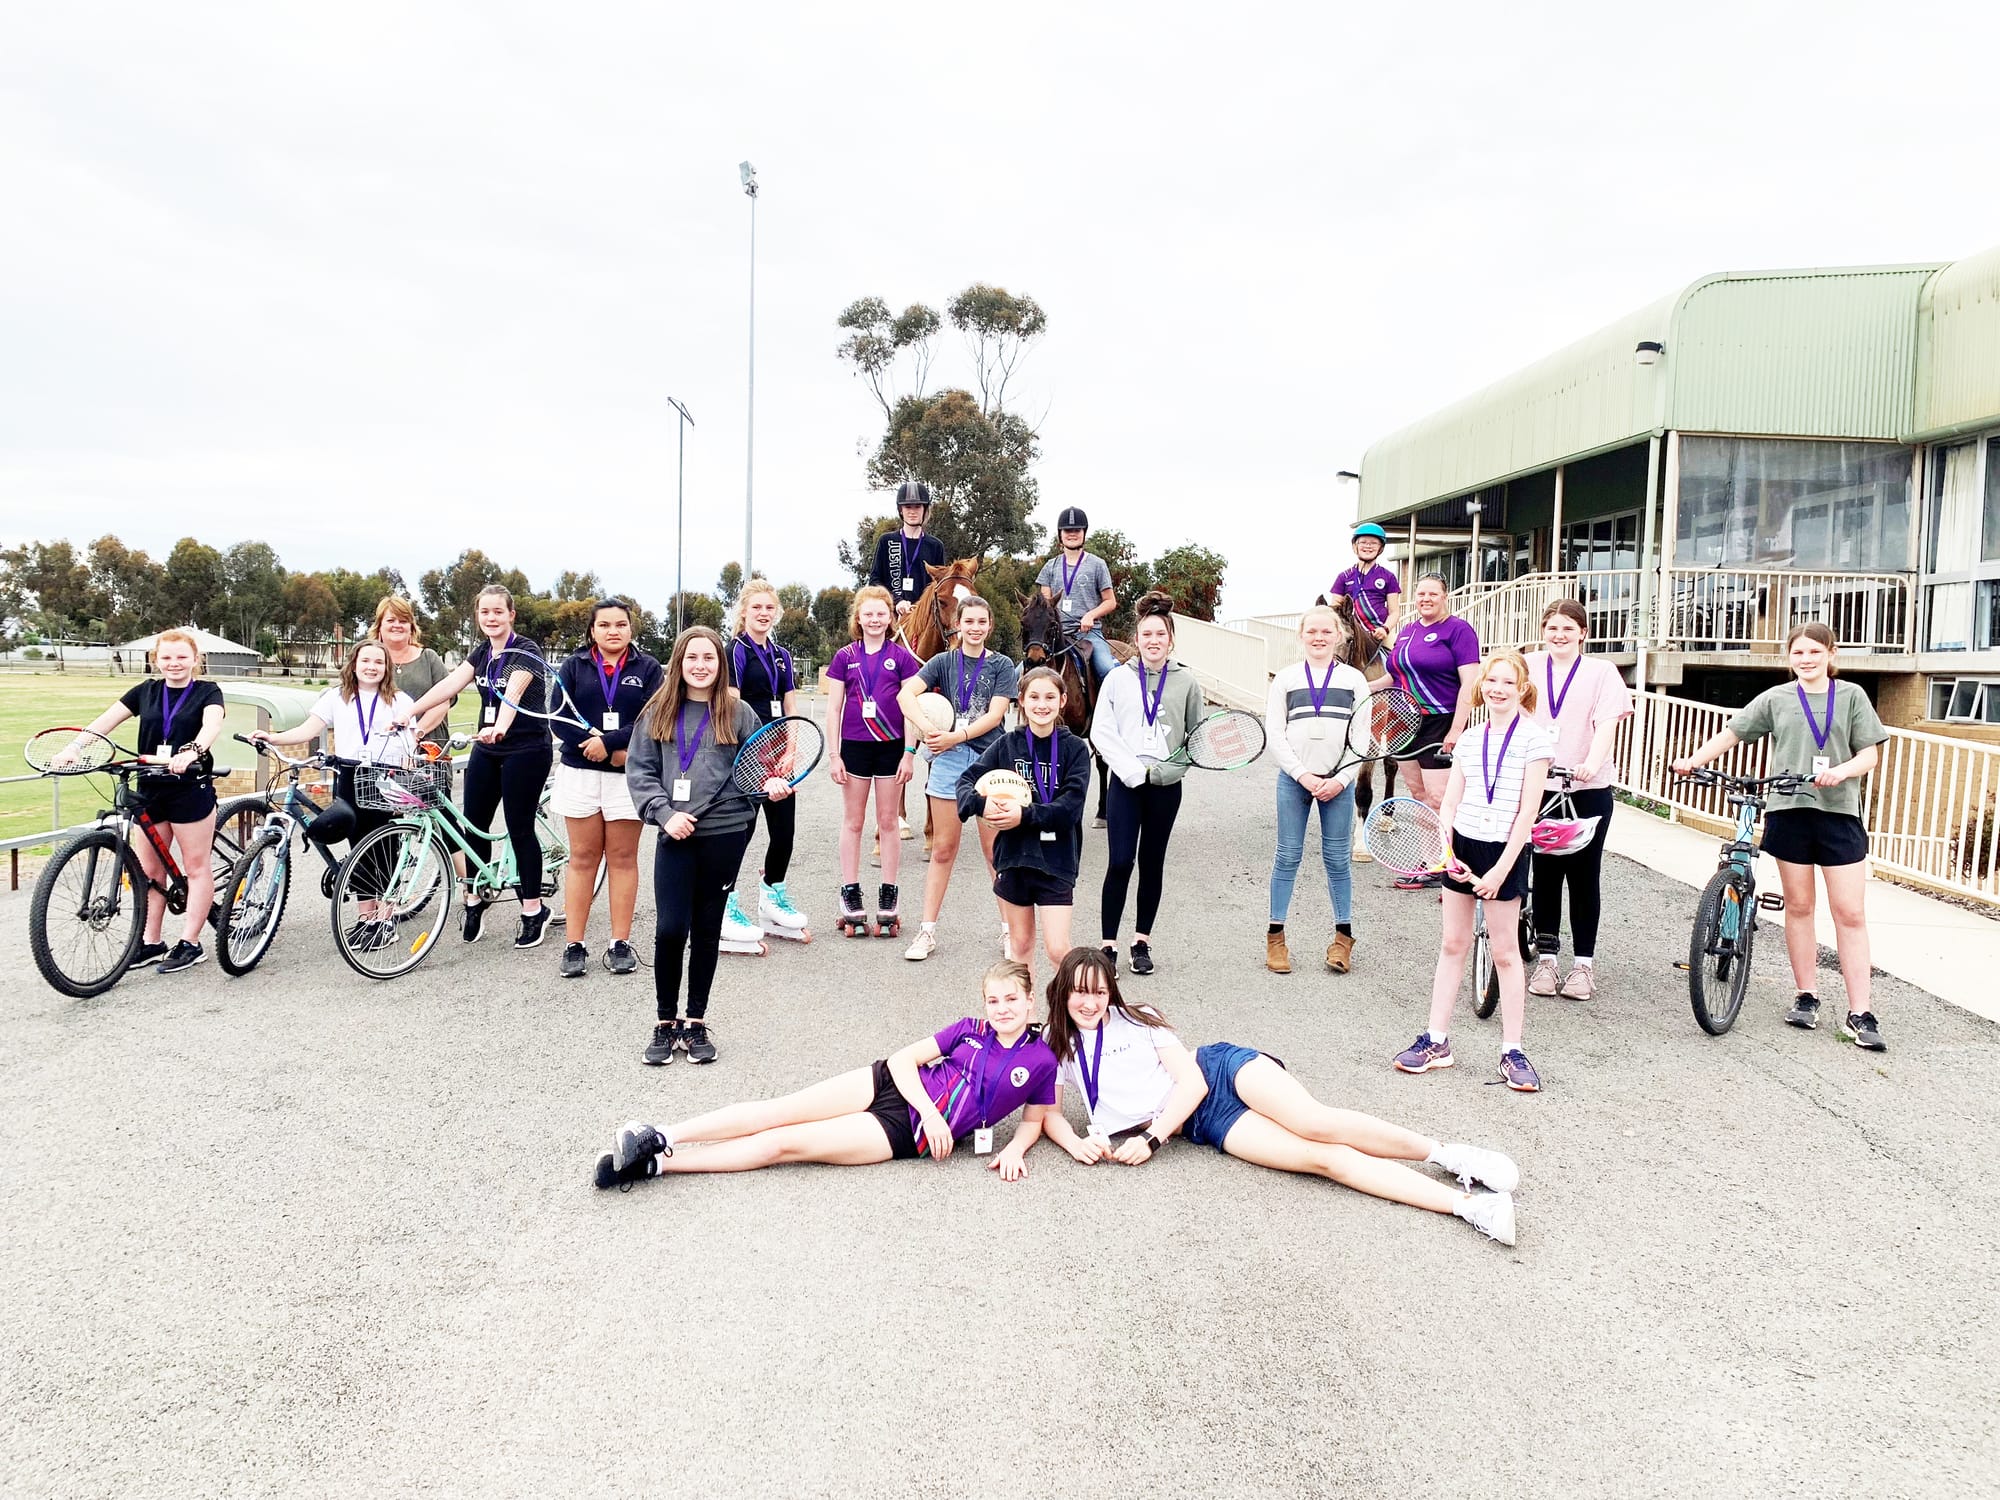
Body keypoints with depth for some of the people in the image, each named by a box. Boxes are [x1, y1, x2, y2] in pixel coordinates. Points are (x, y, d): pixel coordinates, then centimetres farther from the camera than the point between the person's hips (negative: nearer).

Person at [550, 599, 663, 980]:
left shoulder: (647, 668, 4)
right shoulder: (575, 666, 6)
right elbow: (558, 718, -4)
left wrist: (608, 741, -20)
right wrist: (614, 751, -15)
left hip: (629, 776, -1)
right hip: (579, 774, 1)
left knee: (623, 858, 5)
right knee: (582, 859, 6)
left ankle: (621, 943, 12)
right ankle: (575, 945, 10)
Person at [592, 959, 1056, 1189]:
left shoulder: (1040, 1060, 2)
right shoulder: (969, 1030, 7)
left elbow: (1034, 1118, 12)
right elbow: (903, 1059, 3)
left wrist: (1014, 1150, -10)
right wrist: (929, 1110, -12)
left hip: (904, 1134, -2)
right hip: (889, 1085, 2)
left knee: (782, 1143, -13)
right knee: (778, 1111, -17)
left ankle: (654, 1163, -16)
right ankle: (659, 1137, -14)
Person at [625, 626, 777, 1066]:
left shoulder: (738, 712, 3)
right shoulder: (658, 712, 5)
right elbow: (639, 769, 4)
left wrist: (772, 782, -13)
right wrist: (664, 813, -9)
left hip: (725, 832, 0)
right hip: (676, 833, 0)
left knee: (707, 929, 9)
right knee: (670, 929, -7)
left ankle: (695, 1021, 23)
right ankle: (666, 1021, 13)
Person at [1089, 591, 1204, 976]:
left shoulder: (1187, 682, 4)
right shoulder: (1118, 679, 2)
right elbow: (1101, 733, -2)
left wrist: (1164, 770, -8)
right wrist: (1131, 769, -13)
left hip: (1165, 786, 1)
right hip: (1125, 784, -1)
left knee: (1152, 864, 9)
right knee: (1120, 862, -7)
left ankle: (1142, 941, 22)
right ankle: (1108, 945, 2)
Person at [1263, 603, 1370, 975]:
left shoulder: (1354, 679, 7)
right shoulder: (1286, 678, 5)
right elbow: (1274, 735, 0)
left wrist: (1340, 779, -9)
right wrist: (1303, 775, -10)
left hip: (1338, 782, 0)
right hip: (1293, 779, 0)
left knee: (1338, 858, 5)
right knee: (1287, 856, 3)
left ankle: (1343, 935, 16)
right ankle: (1275, 935, 11)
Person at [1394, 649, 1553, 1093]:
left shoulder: (1535, 739, -8)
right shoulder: (1469, 740, 7)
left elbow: (1527, 812, -12)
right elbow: (1449, 804, 6)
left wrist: (1500, 870, -15)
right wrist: (1447, 851, -10)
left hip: (1504, 852, -5)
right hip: (1462, 846, 5)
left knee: (1505, 951, 2)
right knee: (1453, 944, 10)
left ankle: (1512, 1052, 13)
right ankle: (1437, 1040, 18)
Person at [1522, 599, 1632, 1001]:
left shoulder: (1601, 671, 3)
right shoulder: (1530, 667, 8)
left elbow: (1606, 724, -9)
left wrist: (1591, 764, -26)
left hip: (1588, 789, -1)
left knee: (1583, 876, 5)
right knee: (1545, 874, 6)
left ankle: (1583, 963, 14)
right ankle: (1545, 959, 16)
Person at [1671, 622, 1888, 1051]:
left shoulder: (1851, 695, 6)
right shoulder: (1776, 698, 7)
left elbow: (1870, 754, 2)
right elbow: (1732, 733, 9)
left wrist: (1841, 771, -18)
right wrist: (1693, 760, -4)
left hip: (1839, 812, -1)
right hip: (1789, 810, 1)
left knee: (1850, 913, -2)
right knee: (1799, 905, 7)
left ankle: (1860, 1013, 1)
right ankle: (1806, 995, 18)